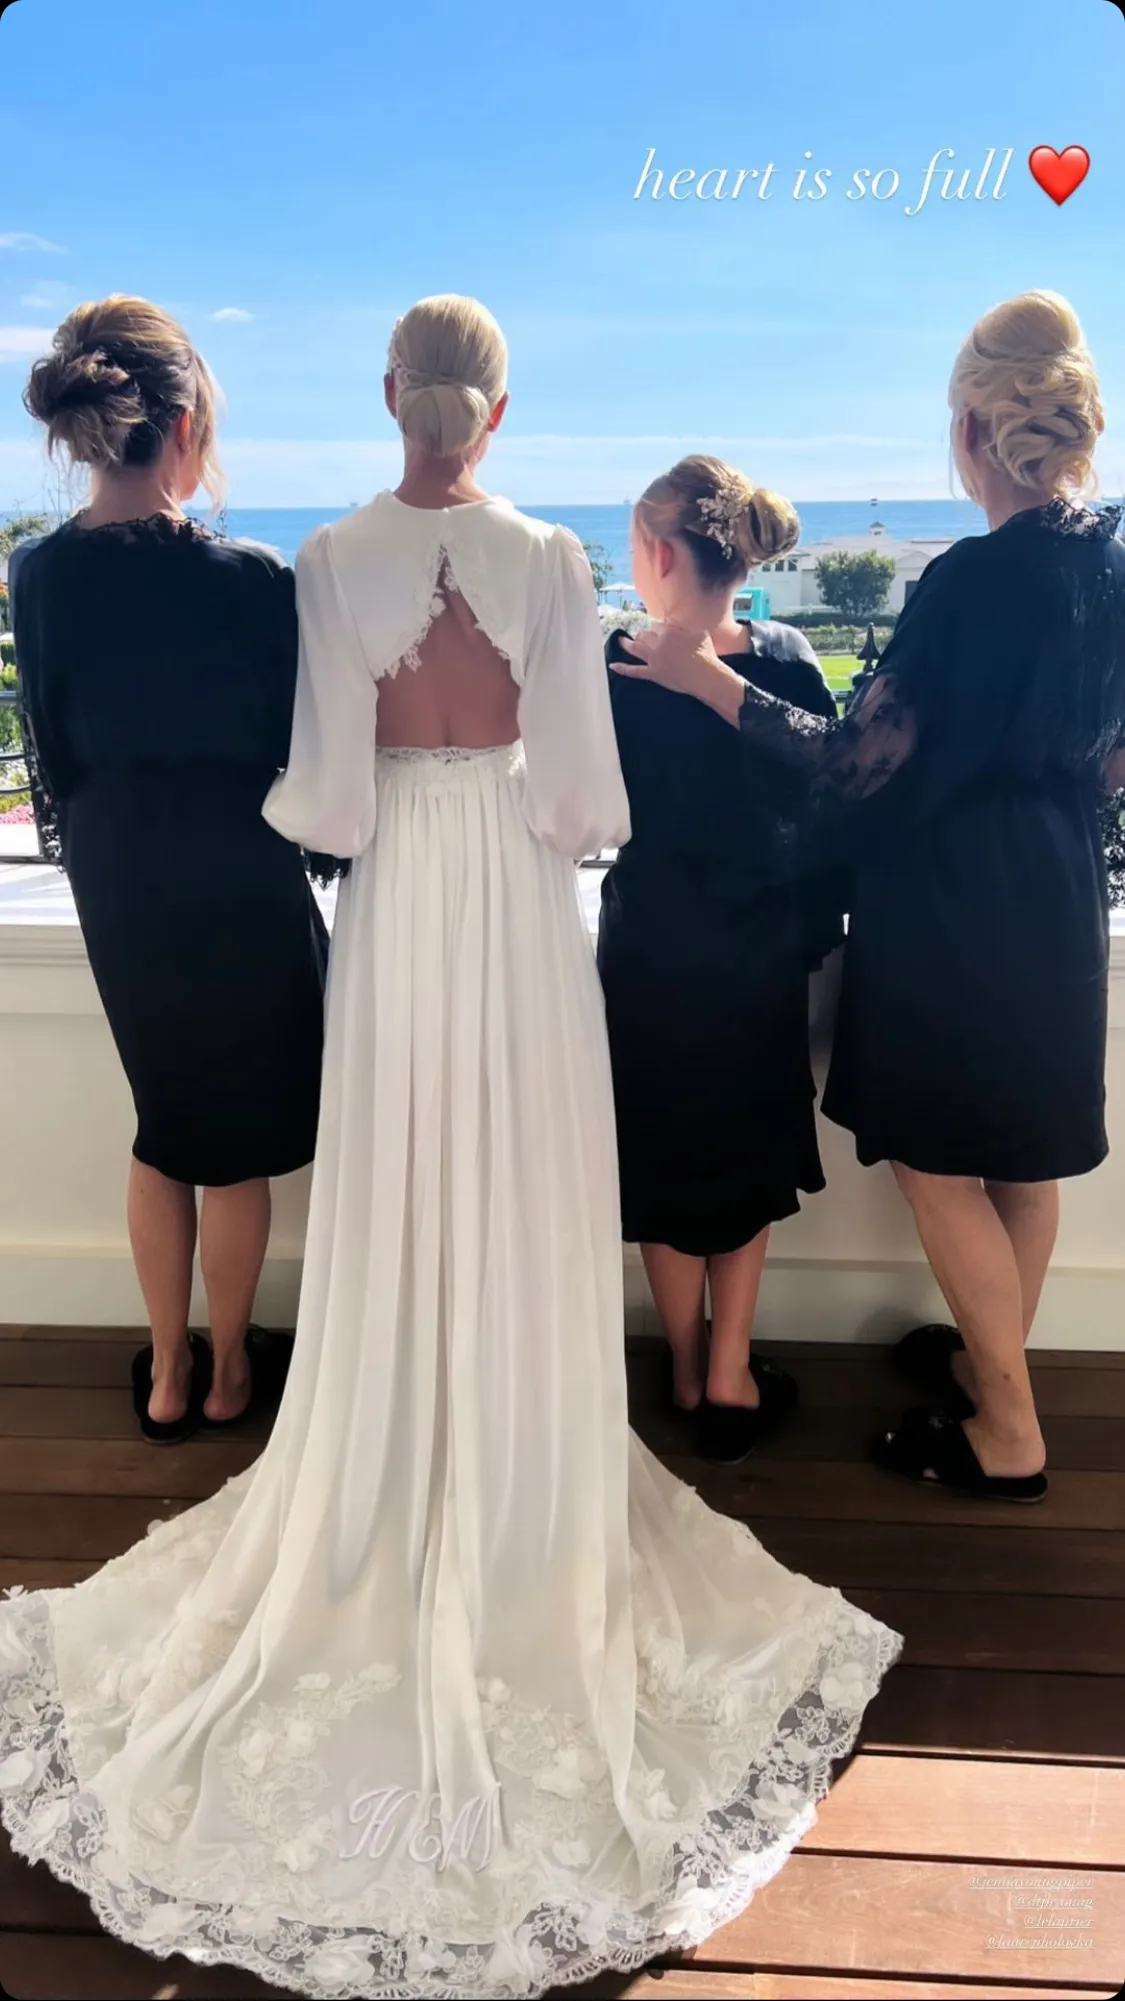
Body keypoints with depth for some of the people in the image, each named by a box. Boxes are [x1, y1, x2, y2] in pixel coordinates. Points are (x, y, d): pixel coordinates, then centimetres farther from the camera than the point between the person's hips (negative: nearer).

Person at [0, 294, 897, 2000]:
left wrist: (284, 809, 15)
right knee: (525, 1218, 10)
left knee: (392, 1219, 12)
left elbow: (327, 796, -7)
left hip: (395, 899, 1)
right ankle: (525, 1505, 23)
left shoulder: (332, 561, -5)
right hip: (519, 908, -1)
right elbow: (583, 795, -8)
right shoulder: (552, 559, -6)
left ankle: (389, 1514, 26)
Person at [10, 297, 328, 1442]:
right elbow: (301, 747, -12)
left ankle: (166, 1375, 33)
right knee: (238, 1139, 14)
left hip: (118, 880, 5)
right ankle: (227, 1375, 31)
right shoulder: (249, 583, -23)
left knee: (164, 1121, 22)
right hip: (237, 883, -4)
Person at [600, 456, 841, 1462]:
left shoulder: (616, 669, -15)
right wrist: (815, 925, 9)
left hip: (653, 955, -1)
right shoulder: (789, 659, -8)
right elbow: (826, 802, -3)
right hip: (764, 953, 2)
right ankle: (732, 1379, 21)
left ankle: (689, 1376, 30)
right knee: (750, 1156, 19)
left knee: (666, 1164, 16)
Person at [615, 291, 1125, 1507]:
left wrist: (706, 678, -18)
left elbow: (863, 767, -22)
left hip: (954, 905, -8)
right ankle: (990, 1362, 39)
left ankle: (1008, 1431, 17)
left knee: (938, 1162, 6)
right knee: (1024, 1159, 19)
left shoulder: (977, 579, -22)